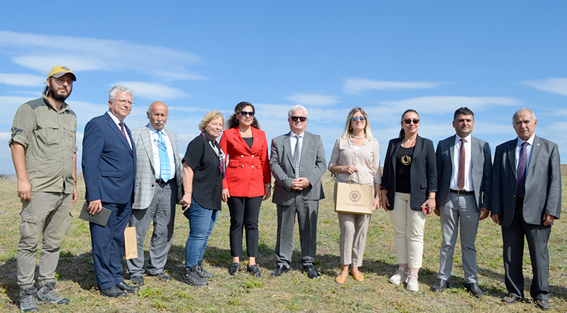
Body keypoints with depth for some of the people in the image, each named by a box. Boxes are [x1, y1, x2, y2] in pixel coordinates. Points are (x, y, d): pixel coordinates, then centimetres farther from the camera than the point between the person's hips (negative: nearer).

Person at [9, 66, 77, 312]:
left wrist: (74, 184, 18)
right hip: (39, 189, -6)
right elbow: (17, 144, -7)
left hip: (64, 191, 6)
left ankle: (45, 288, 20)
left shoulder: (71, 116, 19)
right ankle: (26, 293, 9)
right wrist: (22, 178, -16)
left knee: (54, 242, 10)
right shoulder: (31, 109, 0)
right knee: (30, 241, -2)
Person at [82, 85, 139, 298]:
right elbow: (89, 163, -14)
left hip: (124, 198, 8)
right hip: (105, 197, -8)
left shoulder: (125, 129, 17)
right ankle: (106, 284, 13)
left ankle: (116, 279, 26)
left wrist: (132, 194, 15)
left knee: (118, 240, 15)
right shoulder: (97, 125, -8)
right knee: (103, 240, 3)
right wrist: (94, 197, -19)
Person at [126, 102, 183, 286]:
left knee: (165, 232, 11)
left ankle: (156, 268, 26)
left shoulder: (172, 137, 18)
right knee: (138, 232, 2)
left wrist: (181, 188, 12)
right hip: (146, 188, -5)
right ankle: (136, 272, 16)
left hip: (168, 189, 5)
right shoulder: (136, 135, 1)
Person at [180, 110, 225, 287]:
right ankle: (190, 272, 4)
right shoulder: (199, 142, -11)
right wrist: (188, 193, -22)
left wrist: (221, 192, 23)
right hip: (199, 198, -9)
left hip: (213, 198, 9)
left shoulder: (216, 146, 16)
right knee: (198, 234, -6)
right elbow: (187, 168, -17)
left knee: (206, 233, 14)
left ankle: (197, 267, 26)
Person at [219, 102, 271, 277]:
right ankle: (236, 261, 16)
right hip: (235, 183, -2)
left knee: (252, 223, 4)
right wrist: (223, 185, -6)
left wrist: (268, 183, 6)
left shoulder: (260, 135, 10)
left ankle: (252, 263, 11)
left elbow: (265, 161, 12)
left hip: (255, 184, 2)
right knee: (236, 222, 5)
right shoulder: (228, 134, 2)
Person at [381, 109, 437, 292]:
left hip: (417, 195, -2)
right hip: (396, 195, 3)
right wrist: (384, 192, 5)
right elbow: (387, 169, 11)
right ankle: (402, 270, 19)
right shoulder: (393, 144, 10)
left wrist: (431, 197, -7)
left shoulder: (426, 144, 4)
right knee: (399, 233, 7)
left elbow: (432, 173, 0)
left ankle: (413, 276, 5)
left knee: (415, 234, -1)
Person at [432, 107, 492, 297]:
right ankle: (443, 279, 18)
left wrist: (486, 204, -1)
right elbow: (438, 174, 7)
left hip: (471, 199, 0)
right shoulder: (443, 145, 5)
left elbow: (487, 176, 5)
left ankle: (471, 281, 20)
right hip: (448, 198, 0)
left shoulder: (483, 146, 5)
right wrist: (436, 201, 3)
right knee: (447, 242, 7)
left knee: (469, 244, 8)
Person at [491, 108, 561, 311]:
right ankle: (514, 292, 21)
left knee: (539, 253, 4)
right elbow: (496, 181, 7)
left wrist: (551, 210, -9)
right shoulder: (503, 149, 10)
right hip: (510, 210, 2)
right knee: (511, 254, 8)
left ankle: (540, 294, 20)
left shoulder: (550, 148, 6)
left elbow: (555, 181, 0)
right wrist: (496, 209, 0)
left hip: (537, 209, -2)